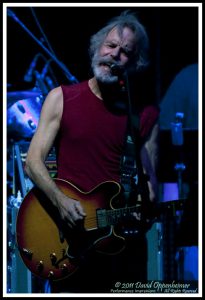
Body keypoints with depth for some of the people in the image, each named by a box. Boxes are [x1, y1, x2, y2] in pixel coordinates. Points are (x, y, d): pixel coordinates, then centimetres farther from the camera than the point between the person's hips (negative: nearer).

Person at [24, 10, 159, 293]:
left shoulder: (145, 114, 7)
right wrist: (61, 200, -19)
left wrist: (147, 205, -17)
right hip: (70, 239, -2)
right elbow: (33, 161, -1)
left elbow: (149, 176, 6)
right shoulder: (62, 98, 3)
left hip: (124, 239, 2)